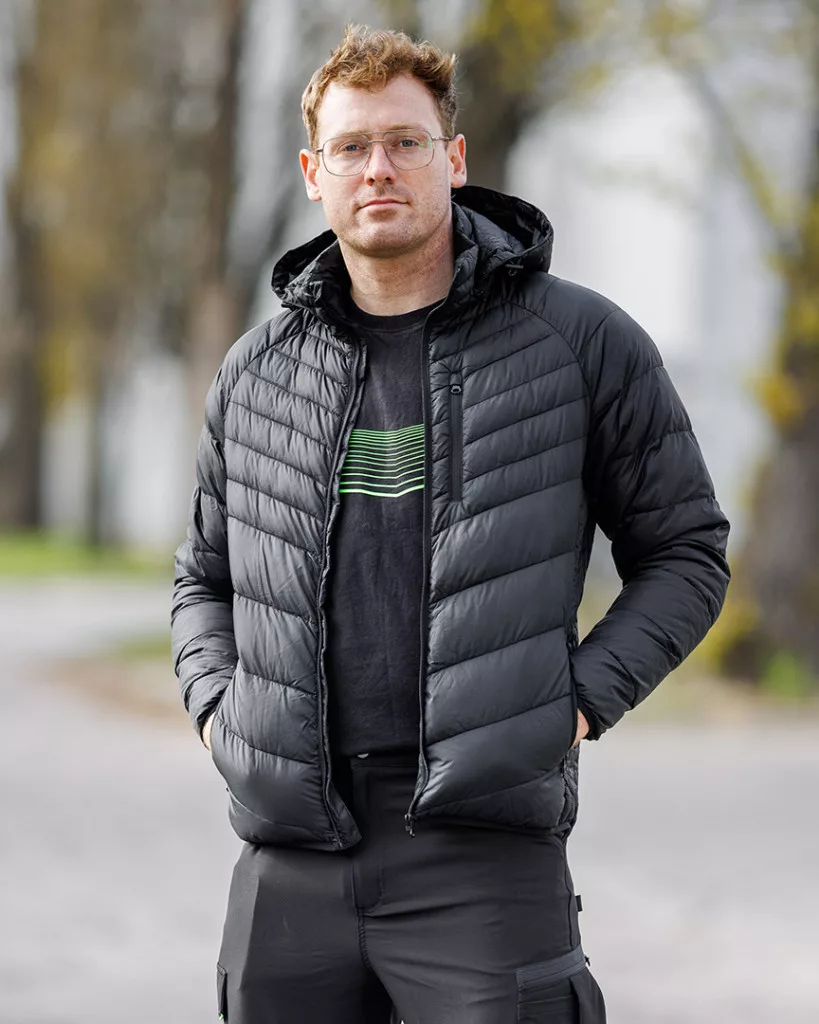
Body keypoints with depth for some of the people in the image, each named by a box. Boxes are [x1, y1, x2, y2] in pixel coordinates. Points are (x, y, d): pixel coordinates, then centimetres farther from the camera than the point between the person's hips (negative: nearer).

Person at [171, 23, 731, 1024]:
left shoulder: (582, 341, 1)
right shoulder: (256, 374, 12)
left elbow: (684, 550, 7)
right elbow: (205, 576, 25)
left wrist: (582, 698, -5)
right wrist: (215, 704, 7)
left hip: (485, 845, -3)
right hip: (289, 853, 4)